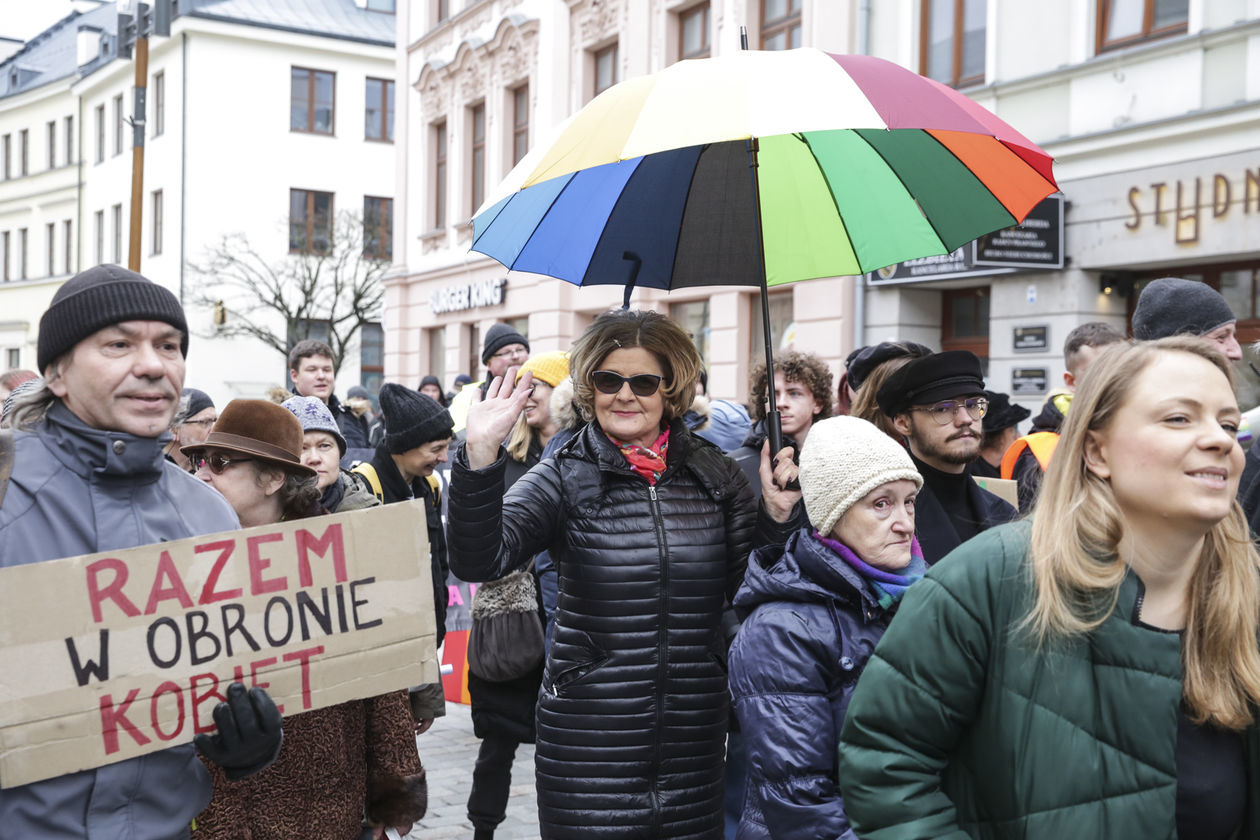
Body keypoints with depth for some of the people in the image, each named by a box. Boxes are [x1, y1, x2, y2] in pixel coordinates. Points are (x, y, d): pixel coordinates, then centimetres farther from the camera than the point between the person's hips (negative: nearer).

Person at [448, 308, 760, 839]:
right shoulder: (564, 479, -2)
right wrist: (480, 457, -29)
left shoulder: (717, 477, 5)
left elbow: (750, 591, 11)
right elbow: (479, 561, -18)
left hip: (695, 736, 3)